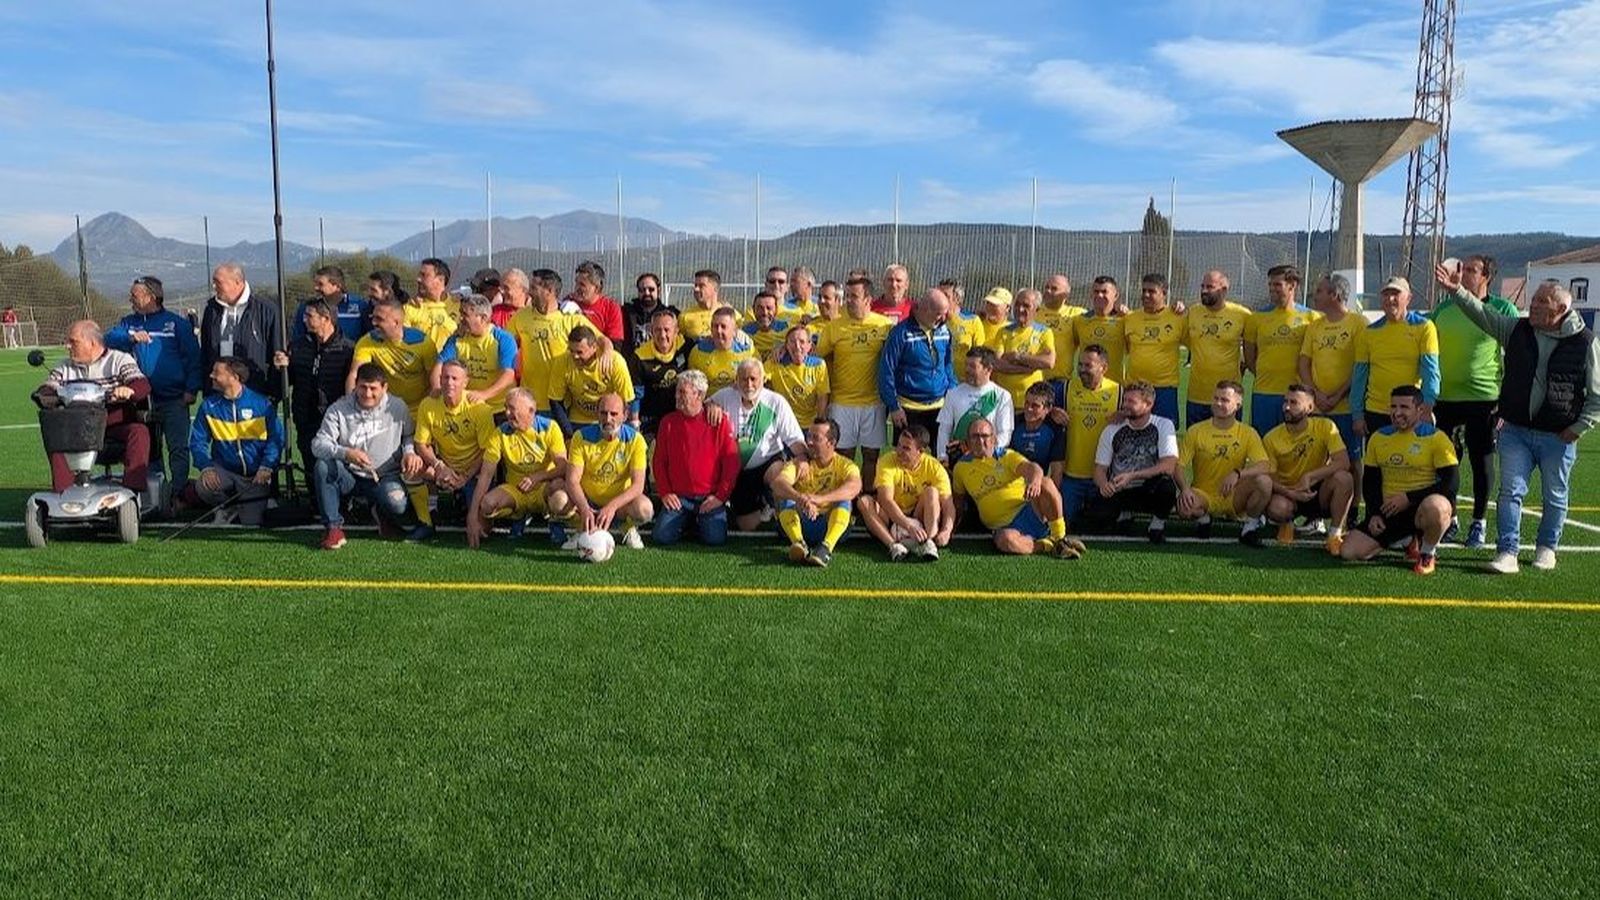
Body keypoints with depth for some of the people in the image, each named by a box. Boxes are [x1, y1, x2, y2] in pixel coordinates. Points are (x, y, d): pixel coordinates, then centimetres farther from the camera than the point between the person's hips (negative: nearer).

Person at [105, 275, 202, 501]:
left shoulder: (176, 323, 0)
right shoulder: (129, 322, 13)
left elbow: (193, 357, -3)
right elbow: (109, 338, -2)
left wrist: (191, 389, -11)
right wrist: (130, 337, -22)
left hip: (173, 398, -5)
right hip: (142, 398, 5)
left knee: (177, 448, -7)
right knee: (148, 449, 11)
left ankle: (178, 493, -5)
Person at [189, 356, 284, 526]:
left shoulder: (262, 404, -5)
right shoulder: (209, 405, 1)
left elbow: (276, 438, -5)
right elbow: (197, 441, 1)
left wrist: (266, 468, -18)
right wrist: (206, 467, -16)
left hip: (255, 476, -2)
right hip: (224, 471, 2)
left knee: (252, 522, -14)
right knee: (203, 487, -31)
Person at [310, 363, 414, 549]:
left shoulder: (397, 407, 0)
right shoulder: (339, 409, -5)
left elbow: (409, 434, 16)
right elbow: (318, 444, -14)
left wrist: (409, 451, -8)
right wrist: (345, 453, -33)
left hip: (385, 477, 0)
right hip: (349, 477, 1)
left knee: (397, 504, -32)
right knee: (322, 466, -31)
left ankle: (383, 513, 12)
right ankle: (334, 527, -20)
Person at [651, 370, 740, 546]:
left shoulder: (720, 421, -1)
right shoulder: (668, 421, 7)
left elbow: (731, 462, -2)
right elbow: (659, 461, 10)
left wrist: (721, 495, -7)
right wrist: (665, 492, 0)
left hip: (710, 497, -2)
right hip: (678, 497, 2)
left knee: (716, 539, -21)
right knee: (662, 536, -17)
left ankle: (702, 521, 15)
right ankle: (686, 521, 17)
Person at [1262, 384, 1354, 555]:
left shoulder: (1325, 427, -10)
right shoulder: (1272, 438, -9)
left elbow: (1343, 462, -20)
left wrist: (1309, 477, -28)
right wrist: (1290, 493, -27)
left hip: (1319, 494, 0)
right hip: (1289, 494, 0)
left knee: (1343, 478, -31)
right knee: (1276, 508, -35)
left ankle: (1335, 534, -13)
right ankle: (1287, 523, 5)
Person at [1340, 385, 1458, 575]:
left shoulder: (1435, 438, -6)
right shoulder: (1378, 438, 9)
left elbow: (1452, 482, -12)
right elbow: (1370, 480, 15)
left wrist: (1409, 497, -19)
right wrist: (1374, 514, 1)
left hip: (1423, 505, -5)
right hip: (1389, 511, 5)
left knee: (1435, 508, -43)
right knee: (1349, 551, -8)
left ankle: (1428, 552, -8)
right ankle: (1409, 541, 17)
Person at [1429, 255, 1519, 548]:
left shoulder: (1504, 310, -1)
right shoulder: (1443, 307, 8)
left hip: (1484, 398, -3)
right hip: (1444, 399, 3)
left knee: (1481, 463, 5)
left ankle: (1479, 522, 17)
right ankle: (1448, 519, 20)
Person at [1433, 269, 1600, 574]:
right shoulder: (1517, 329, 1)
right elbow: (1482, 314, -4)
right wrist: (1458, 291, -19)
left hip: (1558, 437, -2)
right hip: (1516, 431, 2)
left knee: (1555, 497, 12)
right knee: (1510, 491, -5)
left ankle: (1546, 548, 30)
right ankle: (1507, 552, -3)